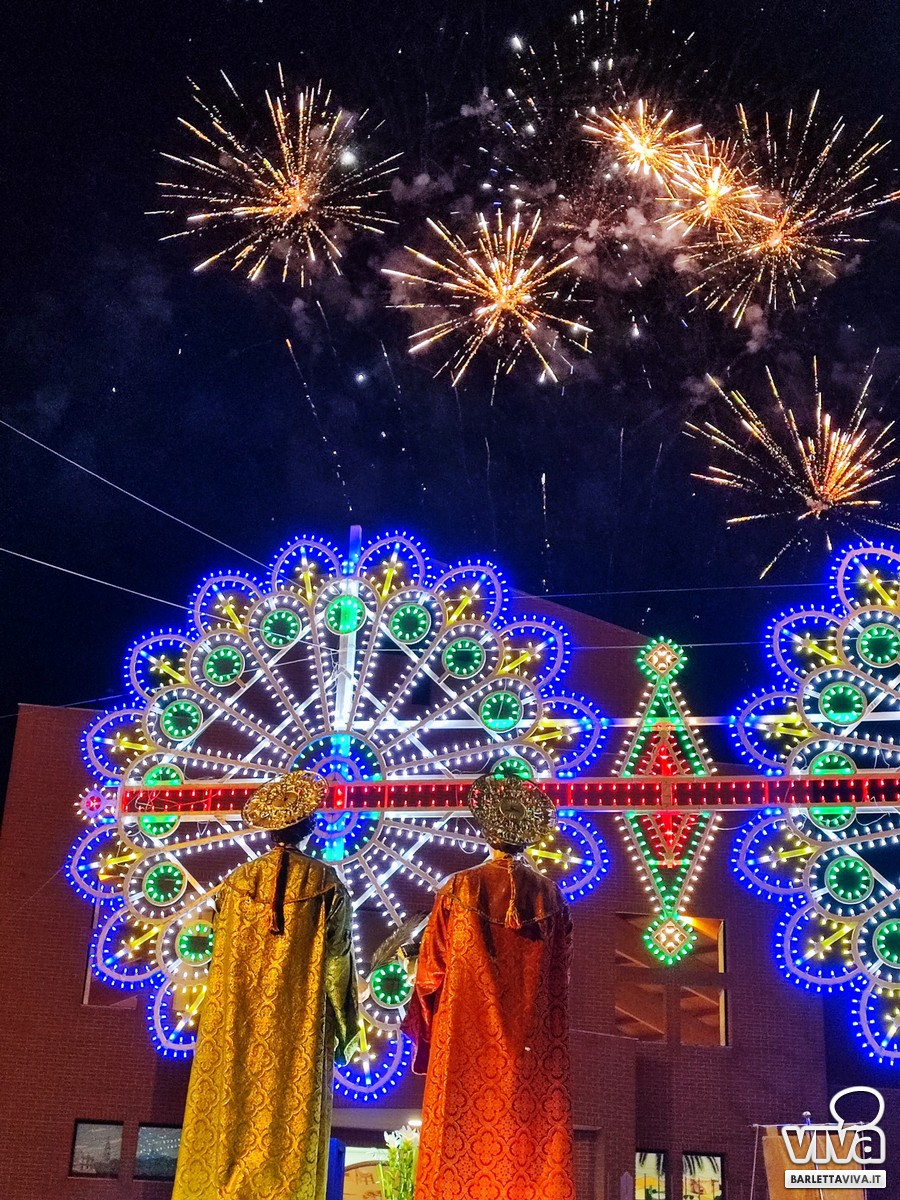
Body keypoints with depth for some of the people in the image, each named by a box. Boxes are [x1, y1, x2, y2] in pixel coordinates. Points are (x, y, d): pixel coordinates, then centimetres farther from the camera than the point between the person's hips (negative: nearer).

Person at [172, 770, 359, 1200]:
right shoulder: (326, 884, -3)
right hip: (300, 1029, -2)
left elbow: (222, 958, 10)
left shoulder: (238, 881, 3)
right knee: (292, 1117, 0)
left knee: (233, 1113, 5)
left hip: (238, 1026, 2)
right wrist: (343, 1032, 10)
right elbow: (337, 962, -1)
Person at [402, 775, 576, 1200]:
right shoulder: (549, 895, 2)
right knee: (530, 1134, 4)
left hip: (467, 1034, -2)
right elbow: (561, 974, 8)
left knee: (462, 1144, 1)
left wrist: (426, 1029, 14)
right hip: (533, 1037, 2)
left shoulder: (460, 888, -5)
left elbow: (431, 969, 0)